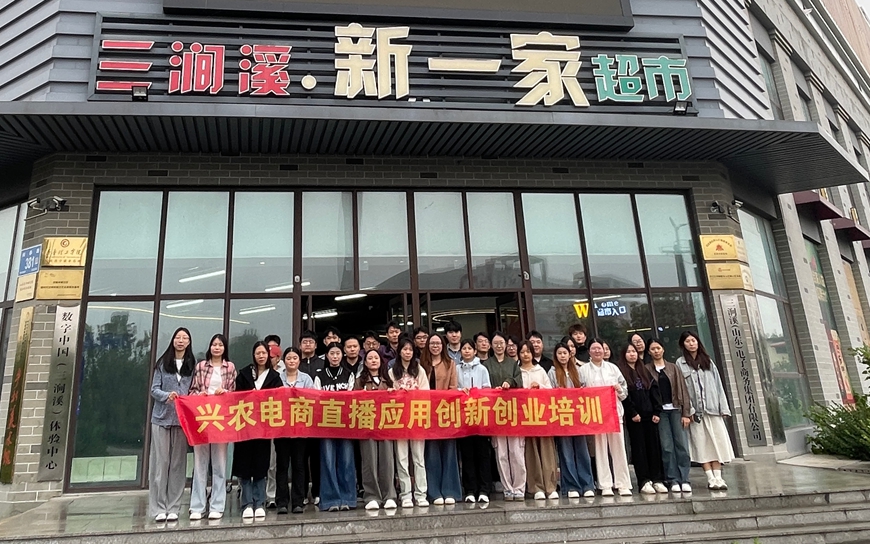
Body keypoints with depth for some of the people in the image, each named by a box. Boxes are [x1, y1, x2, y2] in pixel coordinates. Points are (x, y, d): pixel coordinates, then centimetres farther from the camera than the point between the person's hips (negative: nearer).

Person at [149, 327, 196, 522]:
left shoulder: (192, 365, 8)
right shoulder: (163, 363, 6)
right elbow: (154, 389, 2)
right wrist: (167, 395, -17)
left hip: (182, 419, 1)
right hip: (162, 417, -1)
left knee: (178, 463, 3)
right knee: (160, 461, -1)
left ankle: (173, 507, 9)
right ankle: (158, 508, 4)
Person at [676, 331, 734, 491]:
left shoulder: (708, 361, 13)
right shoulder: (680, 363, 3)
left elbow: (718, 385, 10)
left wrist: (723, 408, 3)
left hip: (712, 408, 2)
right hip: (695, 411, -2)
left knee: (716, 442, -1)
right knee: (702, 444, 0)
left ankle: (718, 476, 3)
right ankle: (711, 478, 3)